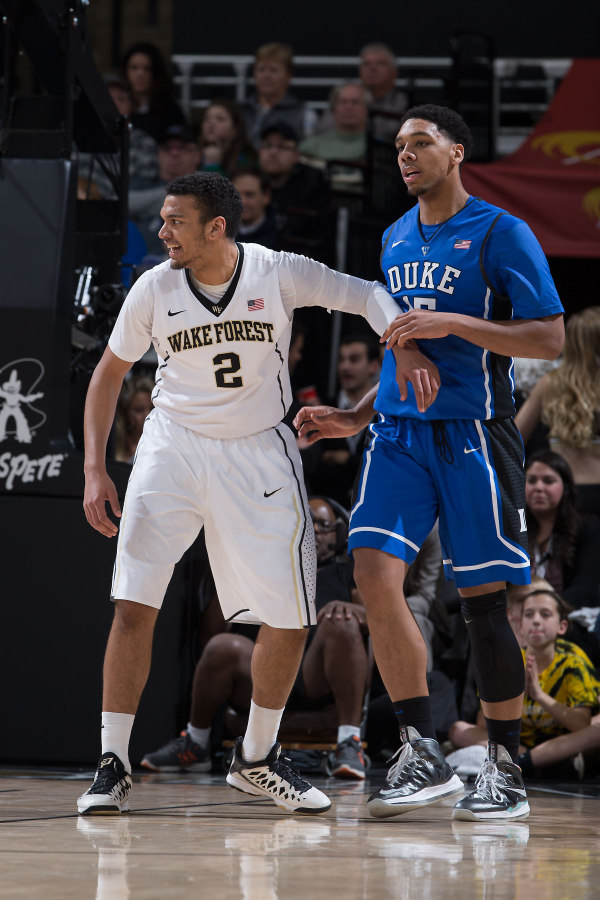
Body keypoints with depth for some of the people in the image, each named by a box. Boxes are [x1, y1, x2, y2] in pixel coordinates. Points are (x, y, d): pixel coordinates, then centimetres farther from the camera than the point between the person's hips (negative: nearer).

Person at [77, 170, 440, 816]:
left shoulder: (278, 274, -12)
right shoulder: (154, 289, -8)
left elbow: (366, 294, -6)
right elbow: (109, 374, 4)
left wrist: (405, 348, -26)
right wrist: (94, 470, -3)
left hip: (258, 454, 1)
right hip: (173, 448, 0)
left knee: (288, 621, 1)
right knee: (133, 606, -14)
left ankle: (255, 758, 22)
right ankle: (113, 765, -4)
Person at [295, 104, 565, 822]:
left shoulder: (500, 234, -4)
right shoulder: (395, 239, 17)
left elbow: (549, 339, -10)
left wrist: (453, 322, -19)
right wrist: (357, 417, 17)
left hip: (473, 437, -5)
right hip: (399, 432, 6)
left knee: (482, 600, -2)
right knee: (374, 572, -12)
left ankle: (505, 771, 9)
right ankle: (421, 755, -6)